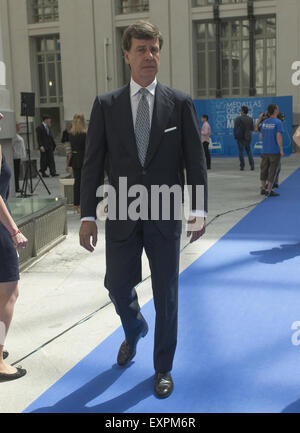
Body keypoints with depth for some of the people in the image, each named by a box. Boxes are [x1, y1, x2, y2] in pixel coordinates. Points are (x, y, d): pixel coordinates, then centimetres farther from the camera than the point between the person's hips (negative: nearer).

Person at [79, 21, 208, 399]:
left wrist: (198, 209, -8)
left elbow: (195, 160, 0)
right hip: (121, 217, 1)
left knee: (166, 296, 7)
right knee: (117, 287, 9)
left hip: (165, 216, 0)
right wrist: (88, 215, -4)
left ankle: (163, 369, 27)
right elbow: (92, 163, 1)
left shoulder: (180, 103, 1)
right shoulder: (105, 105, 2)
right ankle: (135, 330, 45)